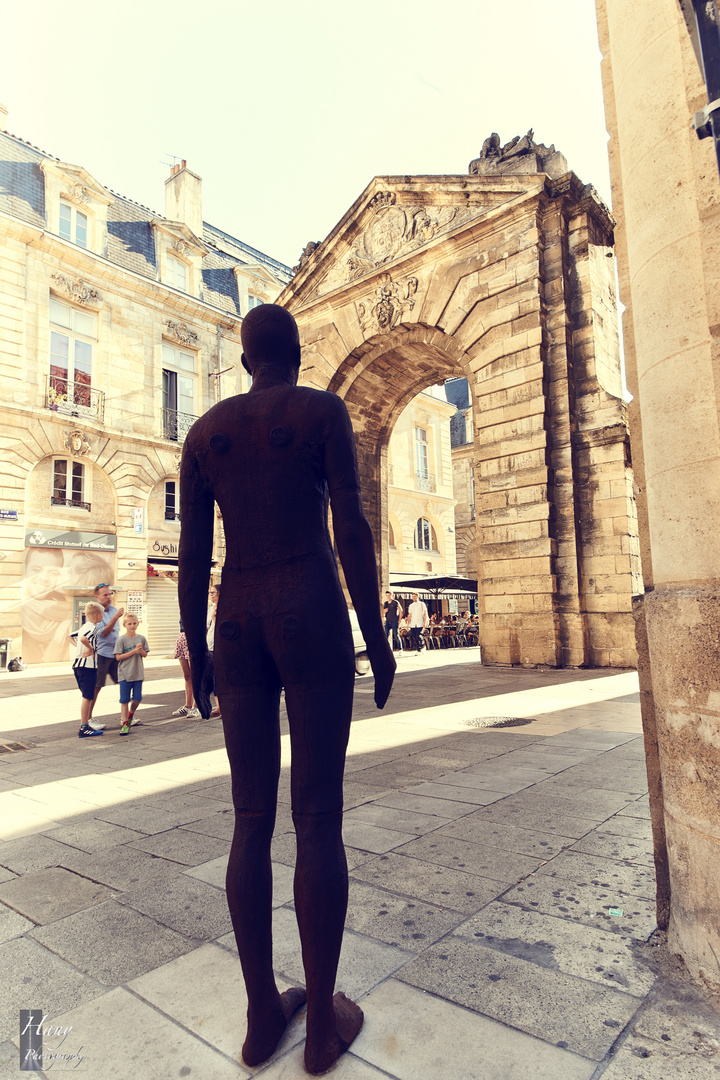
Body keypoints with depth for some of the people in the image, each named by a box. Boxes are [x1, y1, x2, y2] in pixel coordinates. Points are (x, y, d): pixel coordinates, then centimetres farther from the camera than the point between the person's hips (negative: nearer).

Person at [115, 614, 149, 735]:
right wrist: (133, 651, -18)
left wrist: (141, 650, -13)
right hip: (125, 674, -3)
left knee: (137, 698, 4)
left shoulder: (141, 638, 3)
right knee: (124, 700, 2)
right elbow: (118, 657, -11)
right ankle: (125, 724, 11)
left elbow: (145, 654, 9)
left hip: (138, 674, 3)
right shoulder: (121, 639, -7)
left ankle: (131, 714, 32)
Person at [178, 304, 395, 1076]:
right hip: (313, 622, -4)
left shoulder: (203, 431, 11)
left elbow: (191, 553, 6)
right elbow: (351, 528, -9)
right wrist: (377, 635, -2)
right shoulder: (324, 410, 0)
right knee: (320, 818, 4)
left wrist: (195, 652, 13)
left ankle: (261, 1013, 22)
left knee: (253, 818, 11)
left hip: (238, 631, 4)